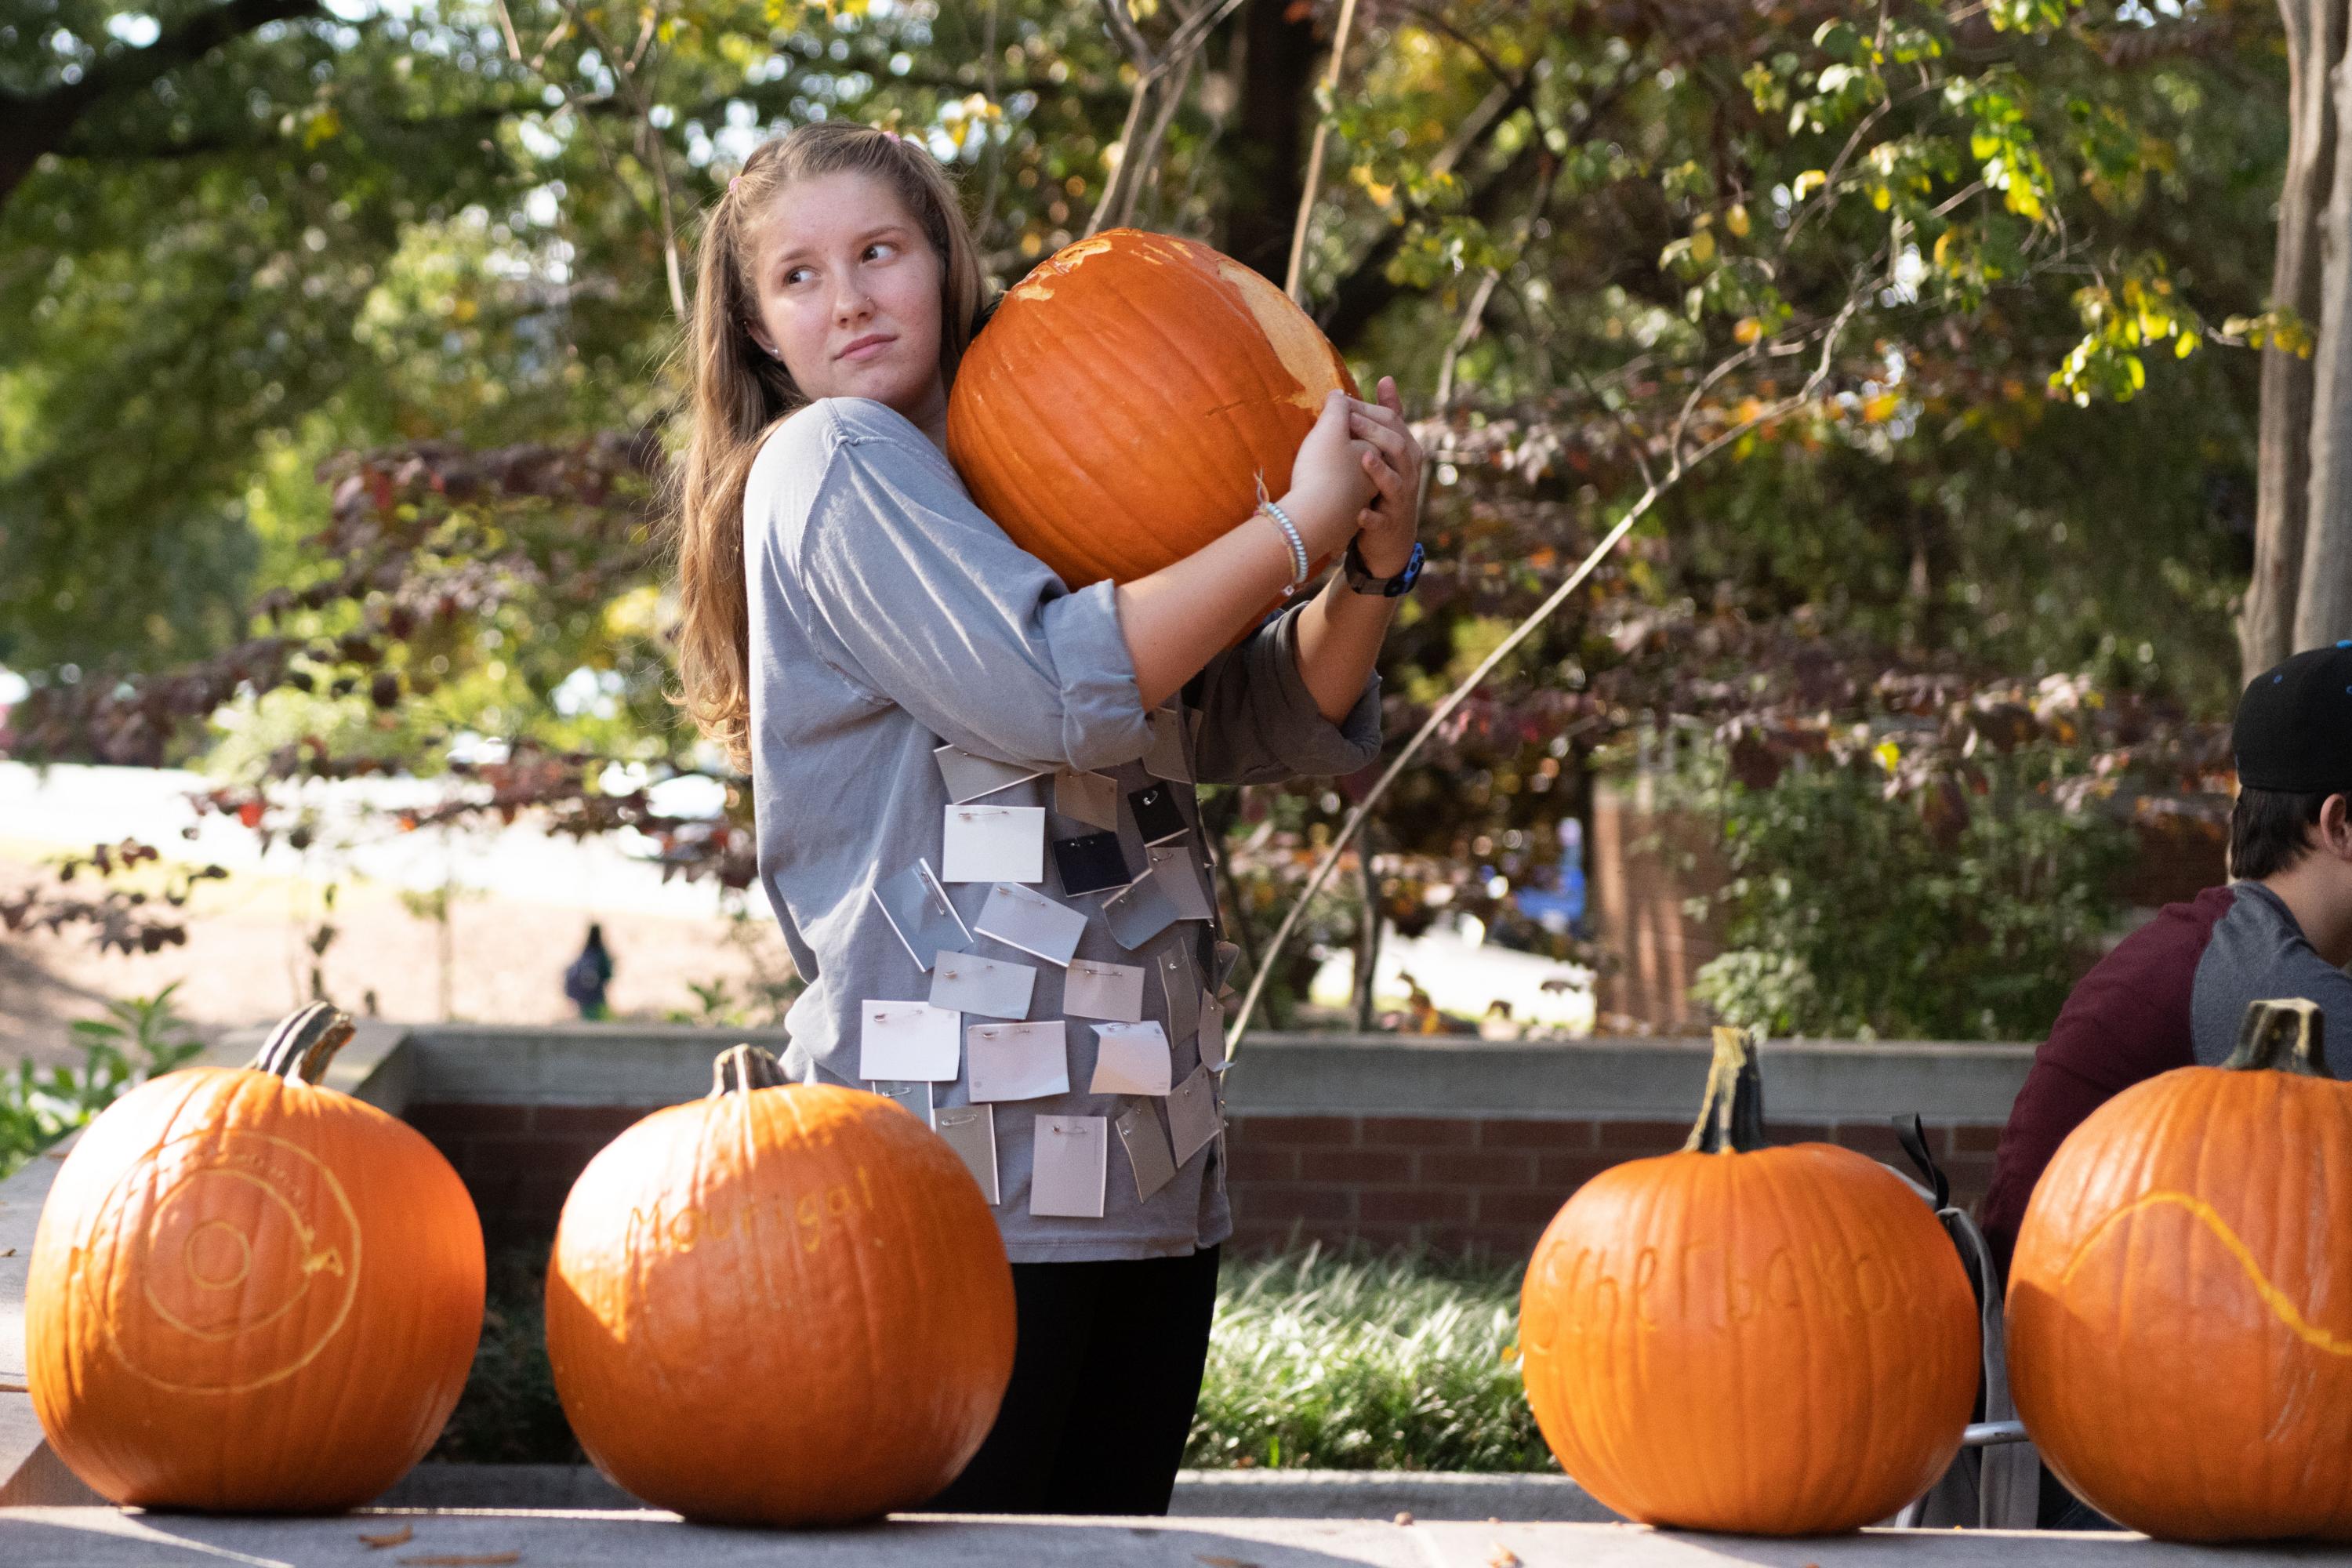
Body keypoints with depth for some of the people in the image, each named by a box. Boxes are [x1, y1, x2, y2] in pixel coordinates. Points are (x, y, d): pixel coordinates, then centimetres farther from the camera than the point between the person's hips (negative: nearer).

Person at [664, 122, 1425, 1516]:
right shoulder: (832, 463, -3)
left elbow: (1279, 728, 20)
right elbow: (1054, 695, -17)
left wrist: (1374, 566, 2)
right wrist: (1295, 525, -10)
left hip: (1151, 1168, 7)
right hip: (973, 1154, -7)